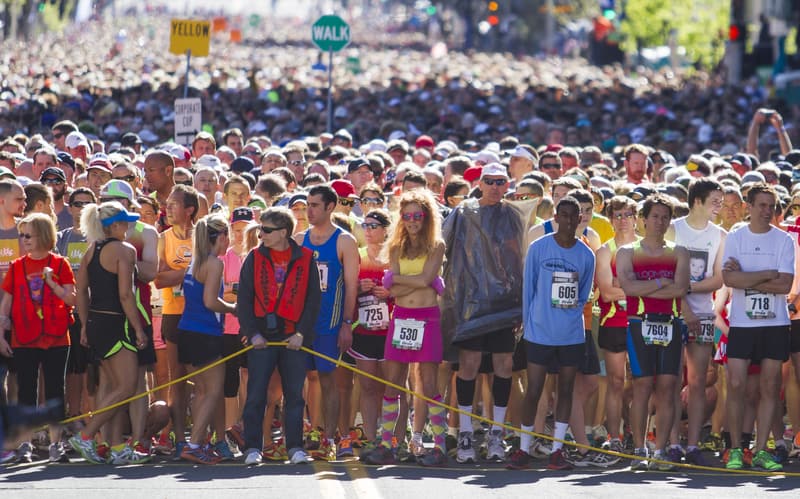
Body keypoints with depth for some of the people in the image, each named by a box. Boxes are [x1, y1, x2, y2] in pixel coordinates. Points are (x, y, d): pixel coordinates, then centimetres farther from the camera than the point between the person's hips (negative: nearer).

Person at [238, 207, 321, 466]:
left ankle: (295, 447, 10)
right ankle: (253, 447, 3)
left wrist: (301, 333, -6)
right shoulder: (255, 258, 4)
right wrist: (252, 333, -7)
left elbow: (313, 299, 3)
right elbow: (244, 299, 3)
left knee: (294, 394, 3)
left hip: (293, 337, 0)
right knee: (256, 395, -2)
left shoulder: (305, 259, 2)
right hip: (261, 337, 0)